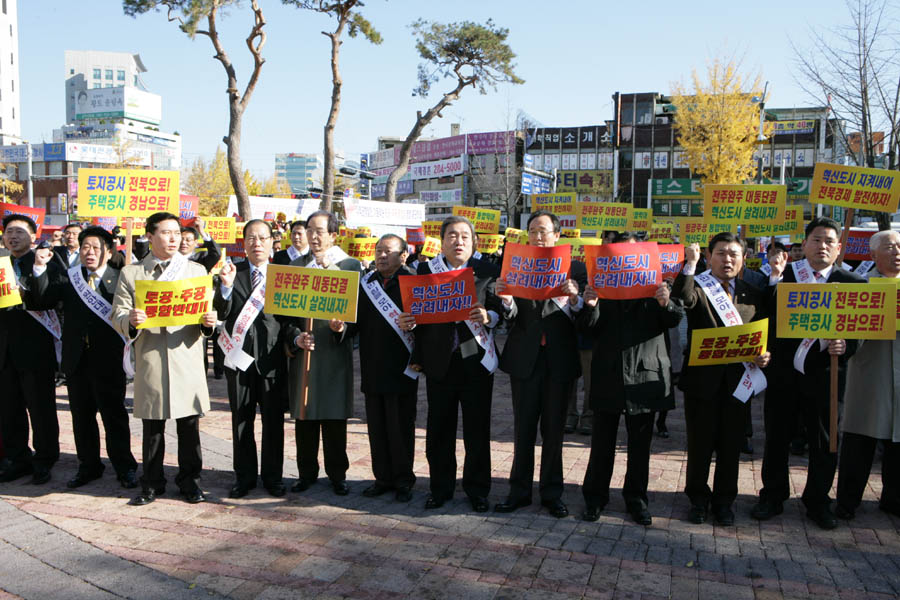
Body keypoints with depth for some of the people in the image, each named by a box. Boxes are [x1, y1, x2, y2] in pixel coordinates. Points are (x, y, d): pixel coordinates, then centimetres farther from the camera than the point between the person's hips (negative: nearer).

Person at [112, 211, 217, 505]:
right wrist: (130, 320, -19)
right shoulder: (130, 273, 8)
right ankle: (152, 483, 22)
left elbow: (207, 311, 9)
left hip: (188, 358, 0)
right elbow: (118, 316, 4)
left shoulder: (197, 270, 11)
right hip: (149, 359, 0)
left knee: (189, 426, 5)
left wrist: (209, 322, -13)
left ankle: (189, 479, 19)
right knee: (152, 428, 8)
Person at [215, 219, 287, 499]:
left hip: (272, 358, 0)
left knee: (273, 421, 7)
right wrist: (226, 286, -20)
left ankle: (272, 477, 21)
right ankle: (244, 477, 24)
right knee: (241, 420, 10)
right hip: (240, 355, 1)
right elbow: (220, 314, -6)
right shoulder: (232, 274, 3)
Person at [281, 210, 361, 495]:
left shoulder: (350, 265, 2)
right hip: (302, 350, 2)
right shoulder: (294, 266, 8)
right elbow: (285, 311, 5)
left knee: (335, 415, 5)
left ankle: (337, 474, 20)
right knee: (304, 413, 8)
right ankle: (307, 472, 23)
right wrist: (296, 338, -11)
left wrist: (343, 327, -20)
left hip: (335, 351, -2)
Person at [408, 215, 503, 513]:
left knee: (477, 429, 6)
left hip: (476, 359, -1)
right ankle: (440, 487, 24)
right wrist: (417, 356, -1)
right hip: (440, 361, 1)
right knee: (439, 429, 8)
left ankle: (477, 489, 21)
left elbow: (499, 310, 2)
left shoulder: (487, 271, 2)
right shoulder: (425, 270, 5)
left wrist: (488, 317, -20)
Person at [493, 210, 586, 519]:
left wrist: (574, 298, -26)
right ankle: (519, 491, 22)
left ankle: (552, 493, 23)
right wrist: (505, 299, -24)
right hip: (525, 357, 1)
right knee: (523, 428, 9)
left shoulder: (575, 268, 1)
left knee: (553, 429, 10)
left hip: (560, 358, -1)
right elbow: (512, 318, -4)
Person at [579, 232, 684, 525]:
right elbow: (586, 327, -2)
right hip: (608, 375, 0)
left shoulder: (656, 283, 6)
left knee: (640, 442, 11)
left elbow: (675, 320, -3)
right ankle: (594, 498, 19)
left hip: (644, 374, 0)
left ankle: (636, 499, 24)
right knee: (602, 441, 7)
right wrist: (590, 306, -23)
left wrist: (666, 303, -24)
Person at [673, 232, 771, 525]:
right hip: (702, 378, -3)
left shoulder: (752, 295, 10)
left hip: (737, 380, 3)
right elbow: (682, 300, -26)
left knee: (730, 445, 11)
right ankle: (698, 499, 25)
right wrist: (690, 265, -29)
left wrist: (764, 355, -7)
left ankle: (724, 501, 27)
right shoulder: (698, 286, -2)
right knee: (699, 443, 7)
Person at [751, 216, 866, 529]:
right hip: (783, 371, 0)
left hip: (822, 373, 0)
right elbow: (765, 317, -7)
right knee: (776, 438, 11)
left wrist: (845, 347, -21)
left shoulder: (852, 283, 0)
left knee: (824, 442, 10)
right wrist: (774, 282, -17)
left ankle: (818, 502, 28)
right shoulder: (782, 275, 0)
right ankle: (772, 497, 27)